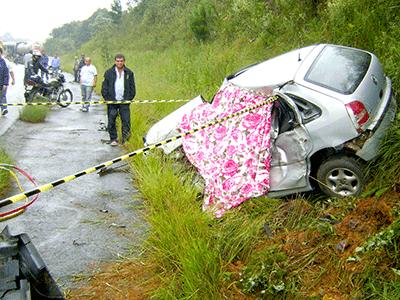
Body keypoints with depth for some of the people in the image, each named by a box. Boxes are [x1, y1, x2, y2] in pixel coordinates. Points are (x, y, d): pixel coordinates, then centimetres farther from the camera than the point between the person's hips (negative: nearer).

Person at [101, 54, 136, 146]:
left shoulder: (129, 73, 6)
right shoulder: (109, 72, 4)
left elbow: (132, 87, 9)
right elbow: (104, 87, 4)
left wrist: (129, 98, -1)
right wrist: (107, 98, -6)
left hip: (124, 101, 0)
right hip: (112, 101, 0)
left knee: (126, 121, -5)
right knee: (111, 122, 2)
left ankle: (125, 137, 5)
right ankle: (113, 139, 13)